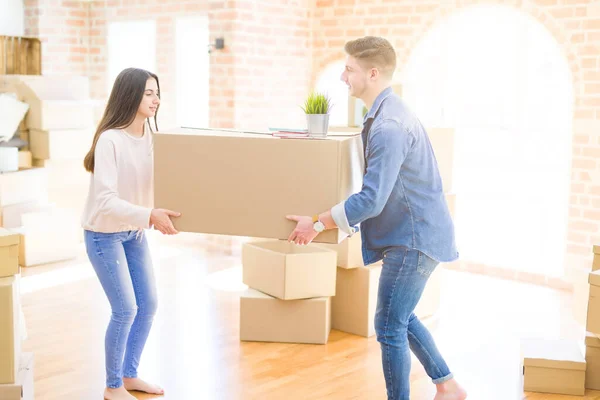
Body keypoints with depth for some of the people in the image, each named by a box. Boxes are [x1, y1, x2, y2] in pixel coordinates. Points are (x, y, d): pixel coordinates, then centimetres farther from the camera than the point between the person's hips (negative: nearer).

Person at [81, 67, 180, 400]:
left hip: (134, 231, 7)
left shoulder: (151, 135, -3)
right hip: (104, 234, -7)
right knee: (126, 309, -5)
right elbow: (105, 201, -30)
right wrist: (149, 214, -40)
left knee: (148, 304, 10)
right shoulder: (110, 140, -24)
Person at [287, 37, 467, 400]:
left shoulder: (389, 126, -25)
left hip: (415, 238, -10)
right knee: (402, 318, 21)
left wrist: (317, 224, -19)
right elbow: (377, 184, 21)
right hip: (413, 234, 10)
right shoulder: (384, 114, 8)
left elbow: (372, 200, -28)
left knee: (389, 327, -1)